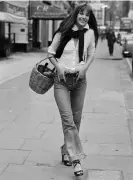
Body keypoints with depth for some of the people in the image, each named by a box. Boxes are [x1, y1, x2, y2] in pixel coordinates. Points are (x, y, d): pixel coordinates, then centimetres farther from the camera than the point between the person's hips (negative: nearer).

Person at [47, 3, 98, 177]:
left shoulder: (90, 33, 0)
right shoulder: (63, 32, -6)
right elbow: (50, 53, 4)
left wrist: (85, 67, -6)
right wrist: (58, 67, -12)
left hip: (80, 79, 3)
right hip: (62, 80, -3)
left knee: (76, 119, 11)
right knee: (68, 119, -11)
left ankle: (67, 151, 31)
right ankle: (76, 159, -9)